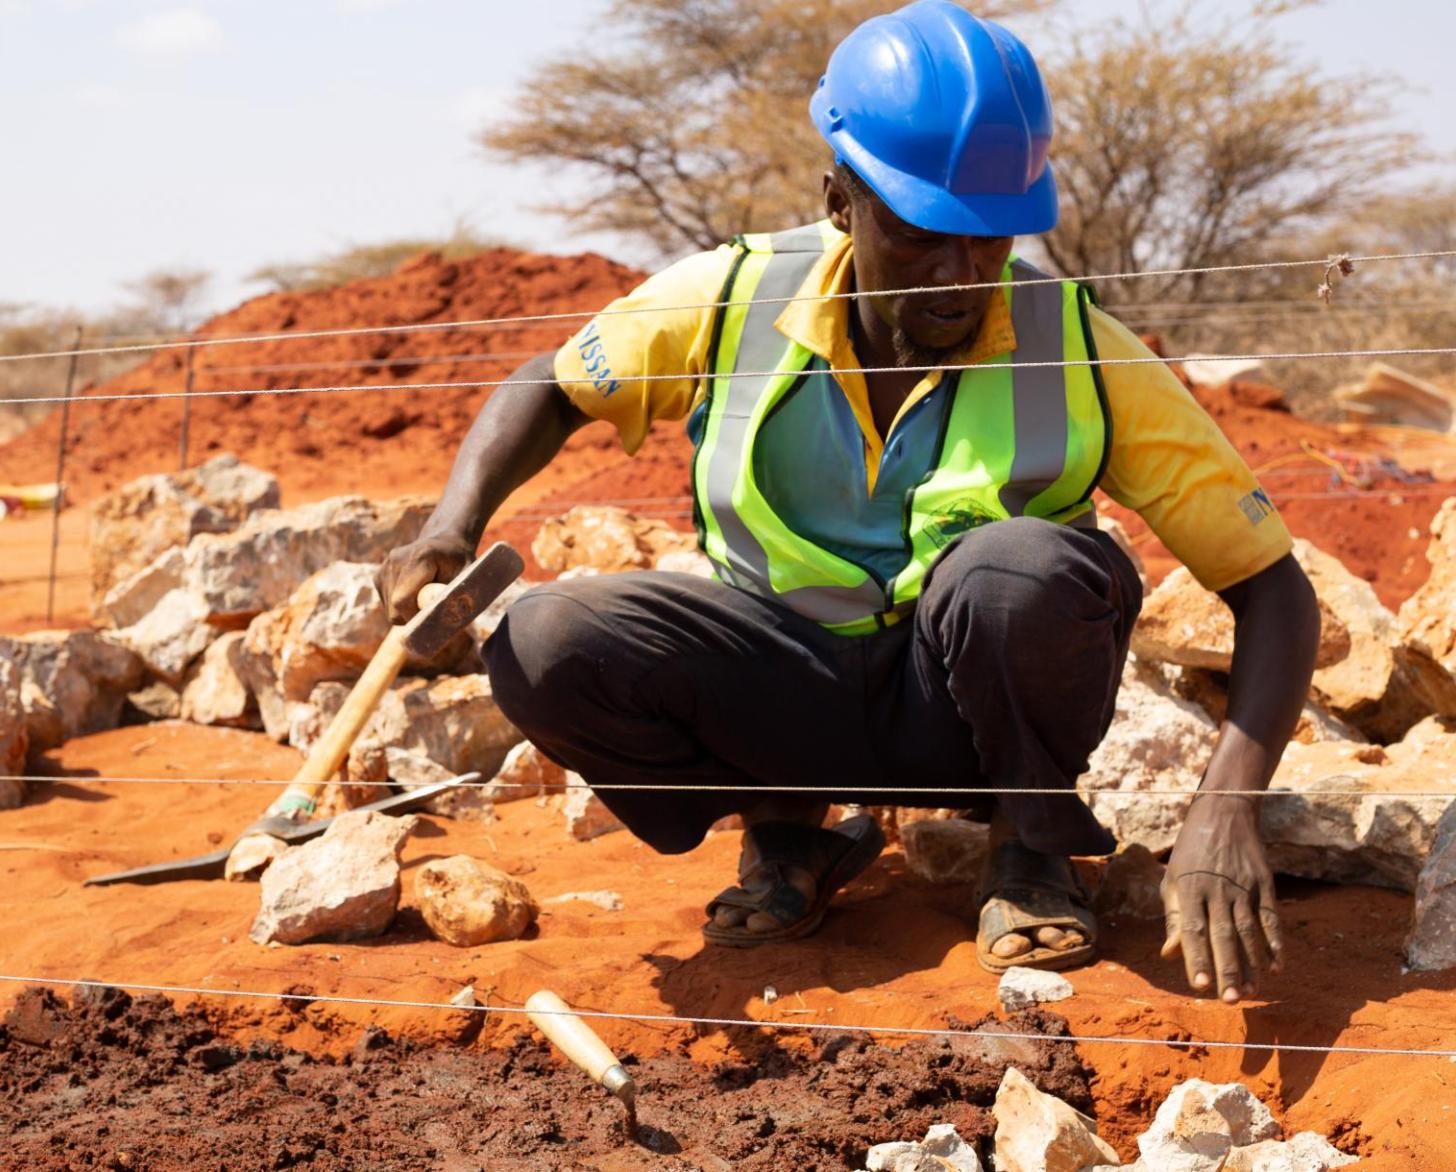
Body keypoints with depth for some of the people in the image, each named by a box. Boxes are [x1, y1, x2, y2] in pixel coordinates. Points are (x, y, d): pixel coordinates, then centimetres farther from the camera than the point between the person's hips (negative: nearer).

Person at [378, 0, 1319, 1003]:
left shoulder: (1078, 354, -17)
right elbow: (555, 385, 6)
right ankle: (788, 833, 2)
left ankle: (1035, 847, -5)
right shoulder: (731, 302, -12)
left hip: (971, 709, -2)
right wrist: (456, 525, -16)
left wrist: (1227, 808, -33)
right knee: (544, 646, -25)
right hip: (792, 690, 2)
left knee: (1023, 571, -36)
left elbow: (1274, 587, -16)